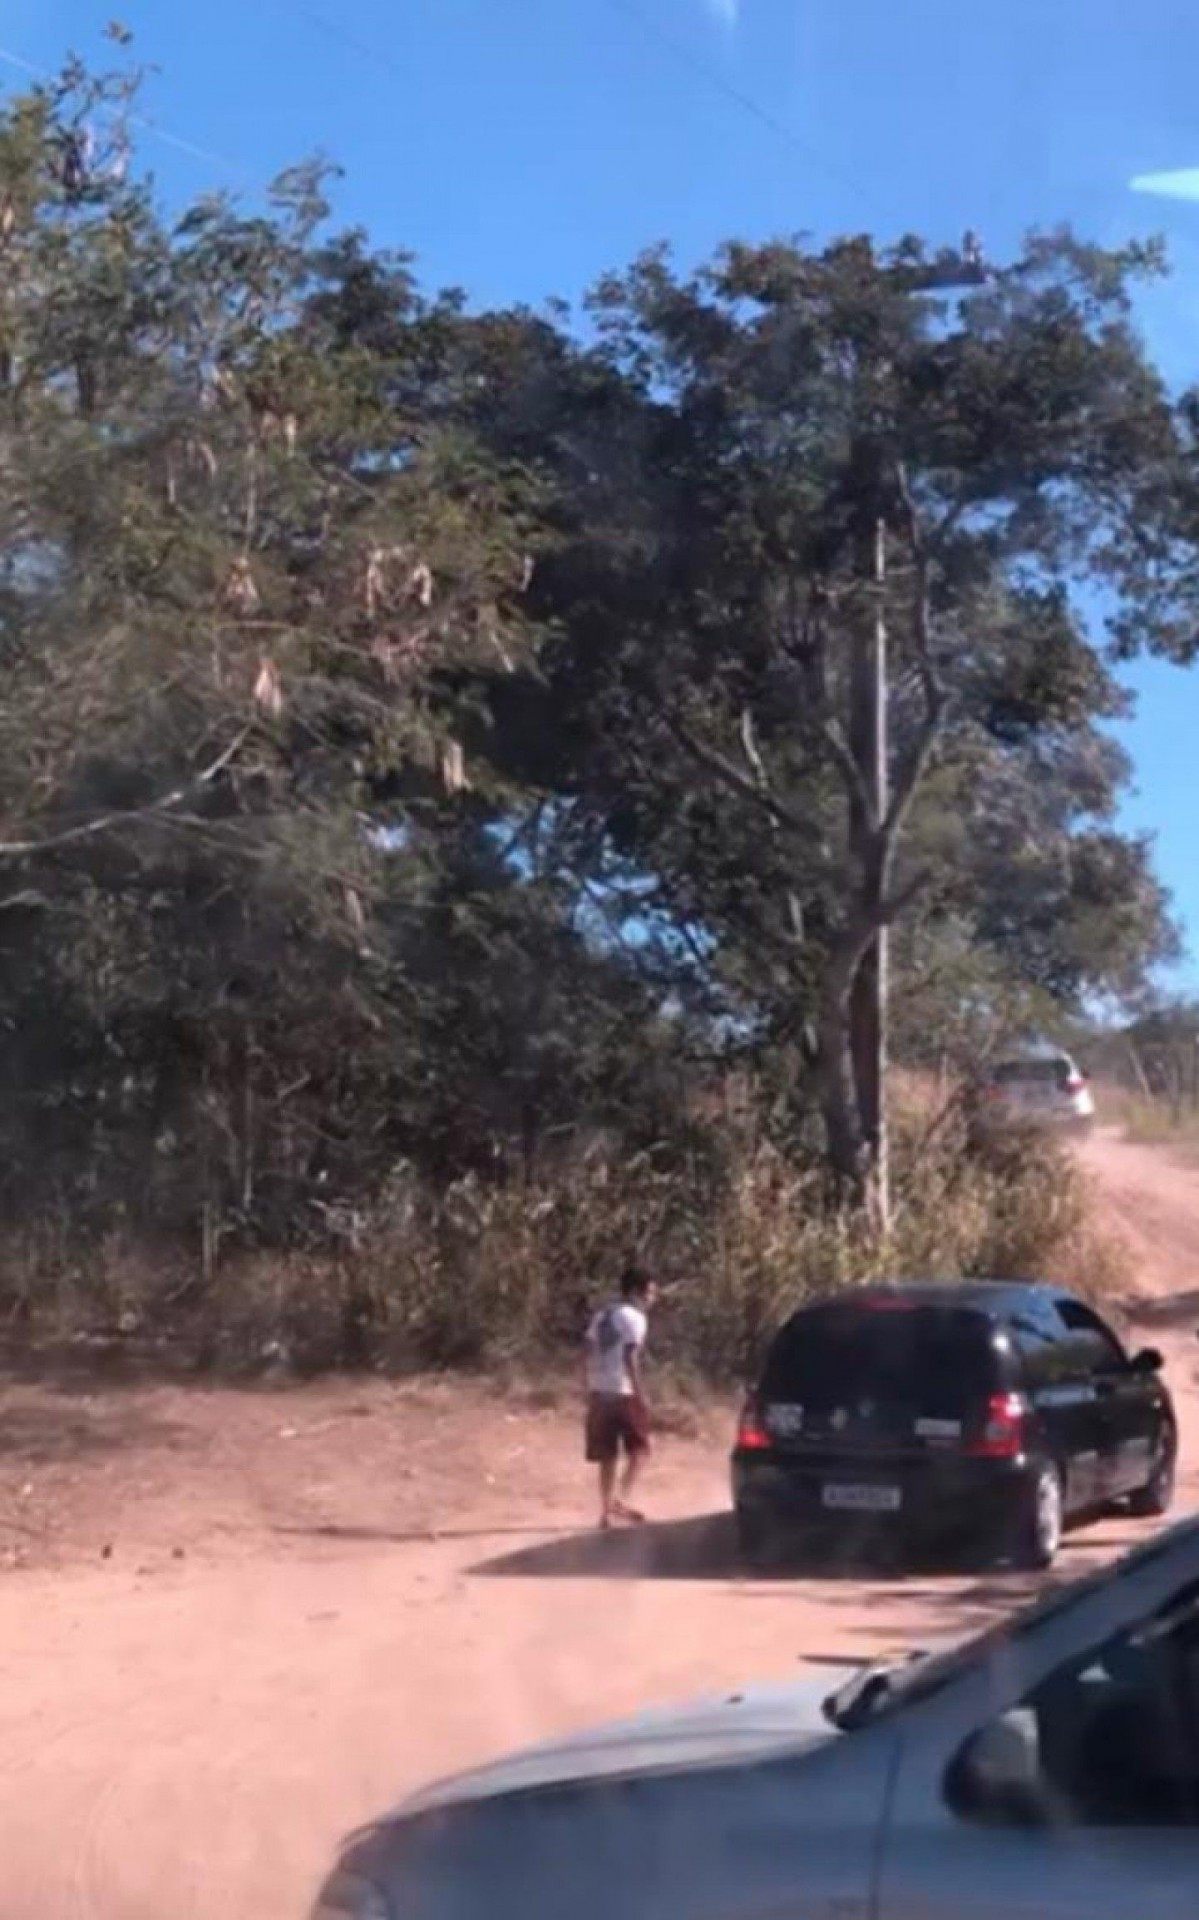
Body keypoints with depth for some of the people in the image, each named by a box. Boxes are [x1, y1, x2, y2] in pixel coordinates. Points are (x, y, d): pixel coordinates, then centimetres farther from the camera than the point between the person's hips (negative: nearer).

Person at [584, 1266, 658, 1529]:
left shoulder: (601, 1316, 16)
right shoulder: (635, 1318, -7)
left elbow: (591, 1354, 13)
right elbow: (629, 1358, -16)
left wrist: (591, 1391, 16)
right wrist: (640, 1394, -16)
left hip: (599, 1391, 7)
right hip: (623, 1392, -7)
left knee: (608, 1455, 10)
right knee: (638, 1449, 6)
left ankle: (607, 1509, 9)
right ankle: (622, 1500, -8)